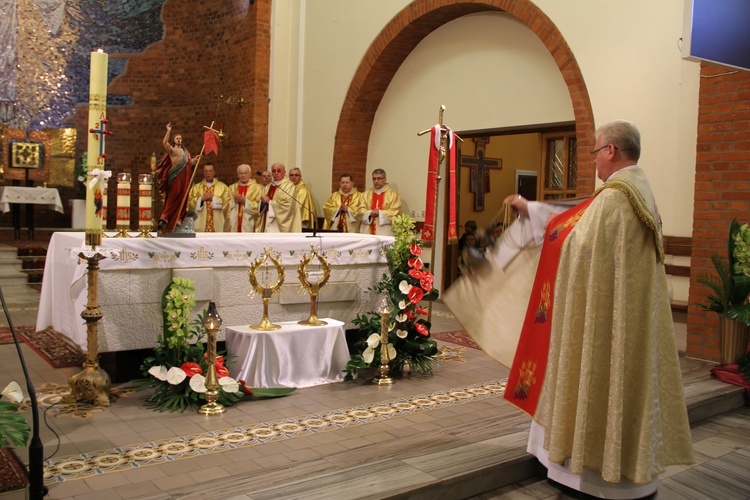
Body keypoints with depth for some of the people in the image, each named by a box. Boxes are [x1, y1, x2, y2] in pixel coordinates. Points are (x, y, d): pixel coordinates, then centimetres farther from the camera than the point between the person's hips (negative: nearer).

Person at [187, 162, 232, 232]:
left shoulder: (223, 186, 9)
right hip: (201, 224, 1)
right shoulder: (196, 187, 13)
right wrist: (201, 198, -9)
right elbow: (190, 203, 5)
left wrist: (213, 198, -8)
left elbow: (227, 203, -1)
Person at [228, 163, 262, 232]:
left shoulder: (257, 188, 2)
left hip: (249, 223, -3)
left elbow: (259, 206, -6)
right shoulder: (232, 187, 16)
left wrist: (245, 201, -13)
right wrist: (234, 201, -8)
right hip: (234, 224, 4)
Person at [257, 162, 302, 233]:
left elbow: (287, 205, -16)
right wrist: (263, 202, -7)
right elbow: (260, 208, 16)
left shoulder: (289, 186, -4)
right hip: (267, 225, 7)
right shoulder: (268, 187, 17)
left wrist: (269, 201, -10)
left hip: (280, 225, -6)